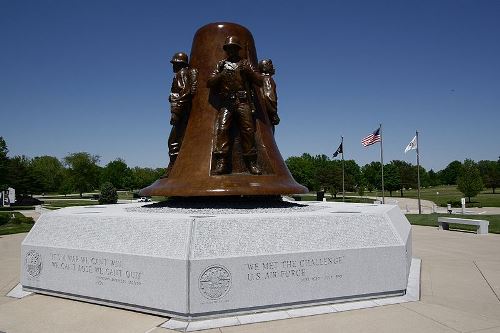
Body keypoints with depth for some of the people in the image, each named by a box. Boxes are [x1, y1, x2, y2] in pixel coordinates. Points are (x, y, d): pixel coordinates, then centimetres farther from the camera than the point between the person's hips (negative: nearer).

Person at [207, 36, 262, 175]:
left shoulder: (245, 63, 17)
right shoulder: (221, 64, 20)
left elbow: (260, 82, 9)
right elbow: (209, 83, 12)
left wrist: (249, 71, -8)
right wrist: (220, 74, -5)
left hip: (243, 102, -1)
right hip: (226, 103, 1)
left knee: (248, 130, -10)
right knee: (222, 129, -14)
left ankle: (251, 163, -7)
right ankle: (221, 163, -16)